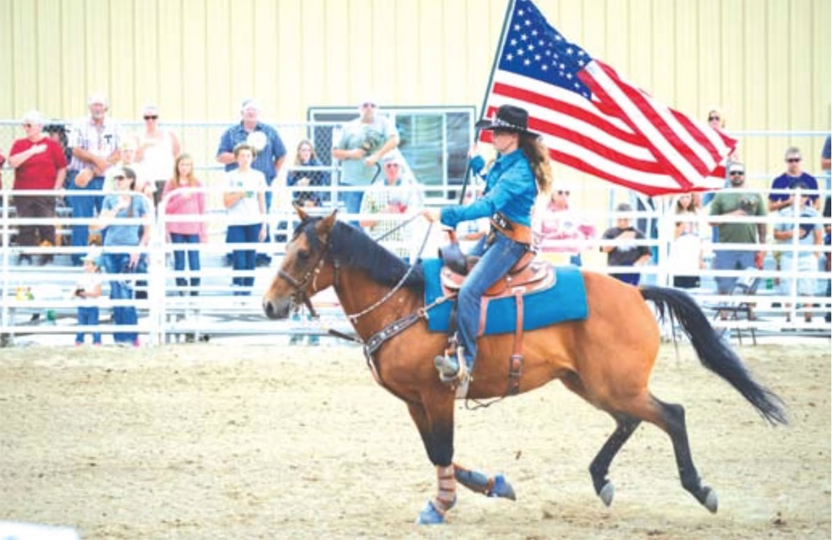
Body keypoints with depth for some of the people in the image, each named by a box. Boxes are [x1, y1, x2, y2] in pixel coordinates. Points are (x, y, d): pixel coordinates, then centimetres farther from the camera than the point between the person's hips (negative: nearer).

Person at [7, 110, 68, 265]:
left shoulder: (52, 145, 3)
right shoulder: (19, 144, 8)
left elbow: (62, 168, 6)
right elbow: (13, 162, -10)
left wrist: (56, 188, -3)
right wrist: (32, 151, -15)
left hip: (45, 194, -2)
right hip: (23, 193, 2)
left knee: (47, 227, -3)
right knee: (25, 227, 2)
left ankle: (47, 258, 3)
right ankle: (24, 257, 6)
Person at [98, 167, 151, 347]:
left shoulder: (139, 200, 1)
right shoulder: (110, 200, 9)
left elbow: (147, 229, 2)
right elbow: (102, 223, 2)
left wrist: (139, 249, -9)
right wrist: (117, 208, -8)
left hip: (129, 250, -4)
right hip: (111, 249, 4)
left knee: (124, 292, -11)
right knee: (115, 293, 4)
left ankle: (129, 337, -8)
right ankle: (119, 336, 8)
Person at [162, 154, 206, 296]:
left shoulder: (197, 184, 3)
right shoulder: (171, 184, 4)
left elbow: (202, 209, 5)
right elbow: (166, 207, 1)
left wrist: (203, 232, 2)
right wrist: (181, 199, -14)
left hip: (193, 229, -1)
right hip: (176, 229, 1)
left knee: (194, 262, -3)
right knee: (179, 262, 4)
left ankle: (194, 293, 1)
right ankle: (181, 292, 9)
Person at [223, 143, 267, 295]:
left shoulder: (258, 176, 7)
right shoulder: (231, 177, 2)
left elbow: (262, 202, 9)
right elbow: (226, 203, -1)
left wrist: (264, 226, 5)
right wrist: (240, 194, -18)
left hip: (254, 223, 2)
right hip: (236, 224, -2)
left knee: (250, 261, 2)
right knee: (239, 261, -9)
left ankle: (247, 292, 7)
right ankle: (237, 290, -3)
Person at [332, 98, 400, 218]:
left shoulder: (384, 123, 7)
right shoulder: (349, 127, 12)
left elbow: (394, 140, -11)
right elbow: (335, 152, 14)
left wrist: (377, 156, -23)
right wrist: (350, 154, -8)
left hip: (377, 182, -1)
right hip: (352, 183, 1)